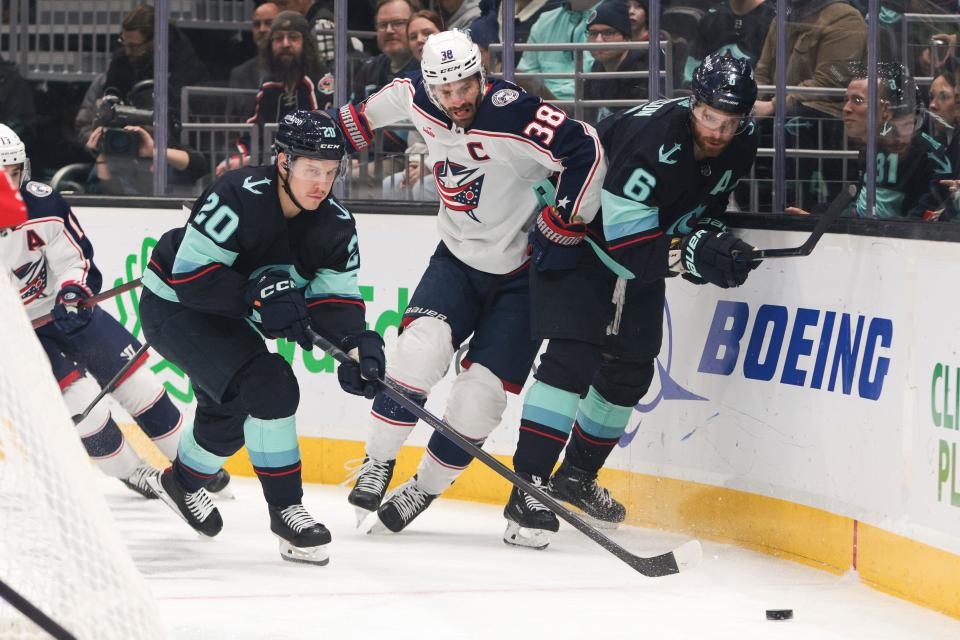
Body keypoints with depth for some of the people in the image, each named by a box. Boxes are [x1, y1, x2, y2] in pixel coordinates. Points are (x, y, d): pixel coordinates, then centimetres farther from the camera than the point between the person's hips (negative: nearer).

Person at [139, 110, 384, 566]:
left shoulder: (335, 226, -12)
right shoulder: (239, 199, -32)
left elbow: (335, 300, -11)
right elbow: (190, 277, -32)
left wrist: (359, 342, -31)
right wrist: (258, 296, -40)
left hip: (228, 317, 8)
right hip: (172, 305, -8)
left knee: (230, 412, 28)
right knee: (269, 386, -25)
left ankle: (181, 483, 58)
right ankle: (285, 509, -17)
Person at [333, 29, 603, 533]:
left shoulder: (513, 117, -29)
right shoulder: (416, 98, -8)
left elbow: (587, 151, -31)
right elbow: (372, 111, 16)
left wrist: (562, 222, -24)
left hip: (519, 273, -4)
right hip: (457, 259, 4)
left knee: (482, 392, -9)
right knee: (423, 344, -22)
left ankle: (424, 490, 10)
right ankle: (377, 464, -9)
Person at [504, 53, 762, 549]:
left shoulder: (740, 145, -11)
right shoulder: (653, 138, -36)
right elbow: (624, 241, -37)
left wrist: (710, 240, -13)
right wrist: (691, 254, -46)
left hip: (640, 243, 8)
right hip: (578, 236, -8)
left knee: (630, 369, 12)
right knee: (573, 357, -21)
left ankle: (576, 475, 32)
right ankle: (528, 487, -21)